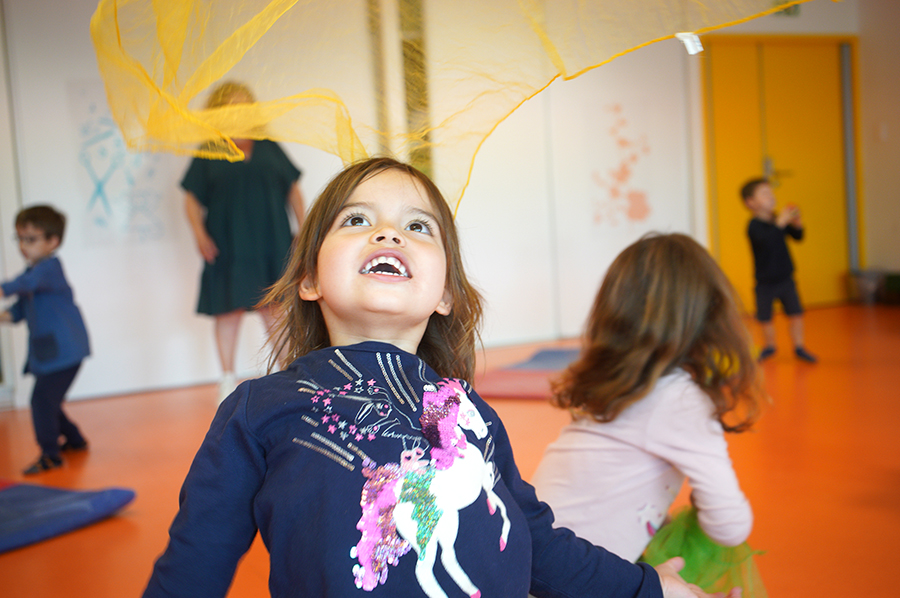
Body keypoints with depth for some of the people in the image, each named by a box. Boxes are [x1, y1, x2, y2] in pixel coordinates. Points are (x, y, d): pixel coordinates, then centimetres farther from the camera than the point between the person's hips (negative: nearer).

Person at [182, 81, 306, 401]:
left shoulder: (268, 148, 12)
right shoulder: (208, 155, 6)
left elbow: (293, 190, 14)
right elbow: (192, 199, 5)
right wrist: (200, 234, -9)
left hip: (271, 243, 2)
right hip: (228, 248, -1)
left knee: (275, 310, 5)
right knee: (228, 311, 1)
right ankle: (228, 380, 13)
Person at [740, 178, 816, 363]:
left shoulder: (779, 219, 2)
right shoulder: (754, 225, -16)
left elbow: (798, 237, 6)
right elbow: (765, 240, -34)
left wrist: (797, 224, -13)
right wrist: (779, 223, -37)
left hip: (785, 278, 4)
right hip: (765, 282, -4)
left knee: (796, 313, 0)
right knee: (765, 318, 4)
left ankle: (799, 347, 15)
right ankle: (769, 346, 27)